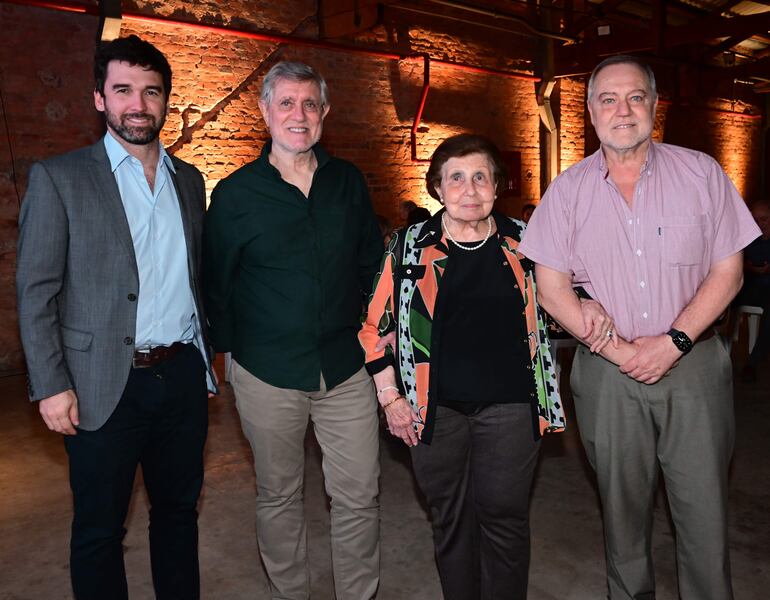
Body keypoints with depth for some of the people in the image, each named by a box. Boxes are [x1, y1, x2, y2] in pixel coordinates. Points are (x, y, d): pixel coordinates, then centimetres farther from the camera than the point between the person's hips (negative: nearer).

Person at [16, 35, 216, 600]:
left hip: (183, 376, 4)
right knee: (99, 530, 11)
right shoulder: (58, 177, -4)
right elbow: (35, 293, -5)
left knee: (178, 510, 18)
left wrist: (207, 354, 10)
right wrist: (51, 385, -10)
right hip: (105, 386, -4)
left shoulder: (188, 178, 9)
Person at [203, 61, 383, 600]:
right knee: (279, 496, 14)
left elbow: (373, 266, 12)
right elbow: (216, 284, 4)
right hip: (269, 374, -1)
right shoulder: (235, 194, -2)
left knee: (360, 495, 8)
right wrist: (232, 350, 3)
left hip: (346, 367, 2)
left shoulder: (349, 182, 5)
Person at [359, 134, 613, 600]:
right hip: (436, 408, 1)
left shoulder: (522, 242, 3)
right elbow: (377, 325, 5)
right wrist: (390, 397, 0)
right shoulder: (410, 246, 1)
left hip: (509, 404, 0)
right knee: (451, 520, 14)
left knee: (504, 518, 5)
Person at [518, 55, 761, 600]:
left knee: (704, 509, 5)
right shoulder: (568, 190, 0)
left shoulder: (700, 173, 0)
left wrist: (674, 342, -12)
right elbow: (550, 288, -1)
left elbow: (728, 272, 1)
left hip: (694, 365, 0)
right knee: (623, 505, 14)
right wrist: (619, 351, -9)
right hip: (608, 370, 1)